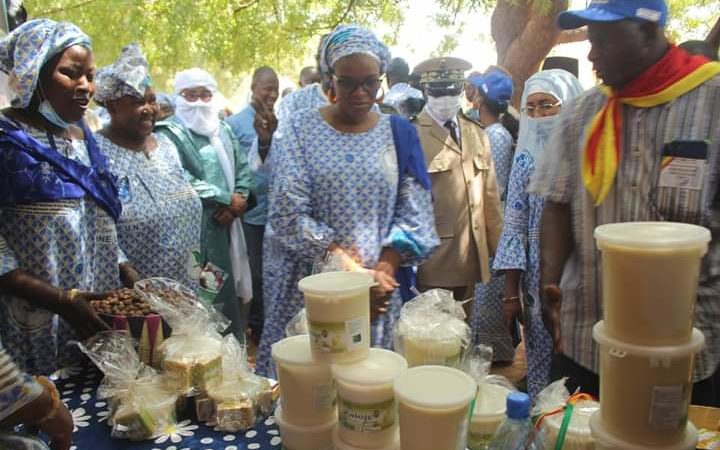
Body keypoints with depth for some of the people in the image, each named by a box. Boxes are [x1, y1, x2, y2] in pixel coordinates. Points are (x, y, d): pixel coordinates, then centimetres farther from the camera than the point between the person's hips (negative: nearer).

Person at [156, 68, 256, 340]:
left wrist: (240, 200, -7)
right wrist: (227, 200, -14)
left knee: (231, 292, 14)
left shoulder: (223, 129, 17)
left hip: (227, 224, 7)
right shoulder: (170, 133, -6)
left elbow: (242, 168, 13)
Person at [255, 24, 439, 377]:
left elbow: (414, 215, 0)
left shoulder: (399, 133, 5)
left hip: (380, 285, 2)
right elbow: (288, 214, -11)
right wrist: (345, 263, -17)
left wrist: (384, 270, -14)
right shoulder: (299, 130, -2)